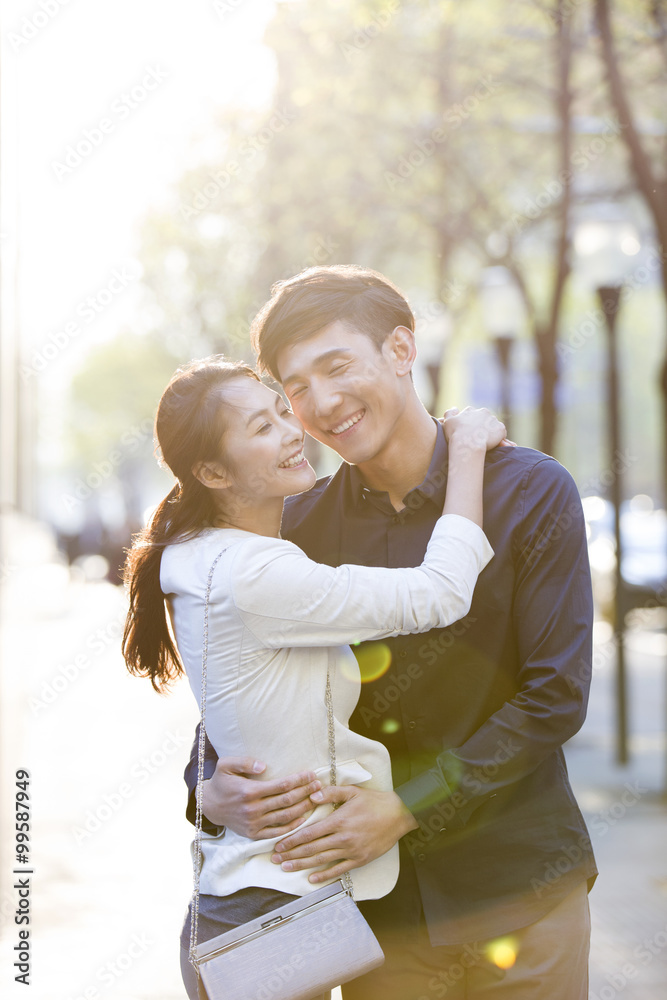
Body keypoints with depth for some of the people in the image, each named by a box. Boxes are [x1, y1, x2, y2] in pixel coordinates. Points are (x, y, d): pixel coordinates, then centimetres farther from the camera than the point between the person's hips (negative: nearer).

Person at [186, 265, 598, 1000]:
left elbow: (555, 695, -10)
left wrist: (405, 809, -17)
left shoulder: (531, 492, -7)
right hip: (380, 904, 2)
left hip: (521, 890, -2)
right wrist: (211, 791, -16)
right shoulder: (299, 528, 0)